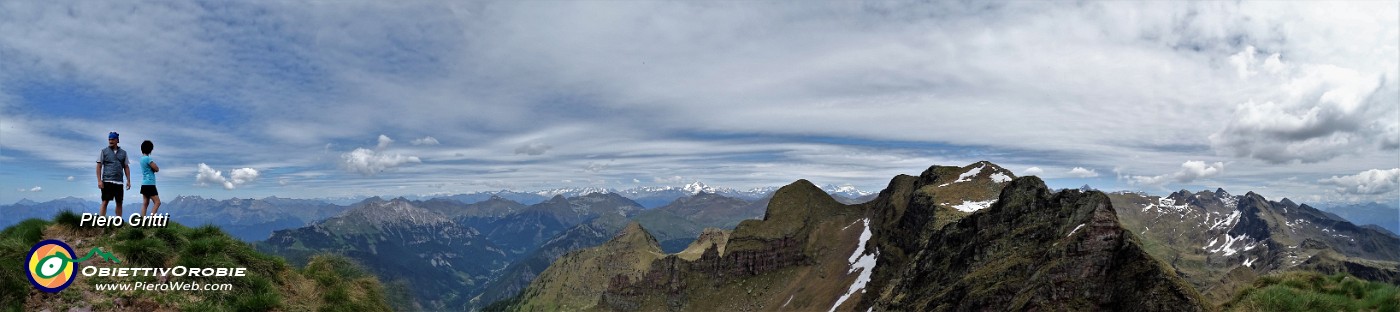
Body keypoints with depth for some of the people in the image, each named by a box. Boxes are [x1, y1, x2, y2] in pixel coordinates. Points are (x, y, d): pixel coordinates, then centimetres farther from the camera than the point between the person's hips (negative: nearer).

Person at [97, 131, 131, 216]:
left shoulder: (123, 153, 13)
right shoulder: (104, 151, 5)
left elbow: (126, 167, 14)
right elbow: (99, 166, 1)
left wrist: (128, 181, 6)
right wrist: (99, 180, -8)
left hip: (119, 182, 3)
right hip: (107, 181, -3)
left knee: (119, 203, 5)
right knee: (105, 202, -6)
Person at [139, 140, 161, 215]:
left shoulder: (142, 158, 14)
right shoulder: (147, 158, -14)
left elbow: (154, 168, 15)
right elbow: (156, 169, -13)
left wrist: (154, 168, -3)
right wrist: (154, 167, 5)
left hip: (144, 184, 10)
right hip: (149, 184, -10)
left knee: (145, 203, 8)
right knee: (157, 202, -10)